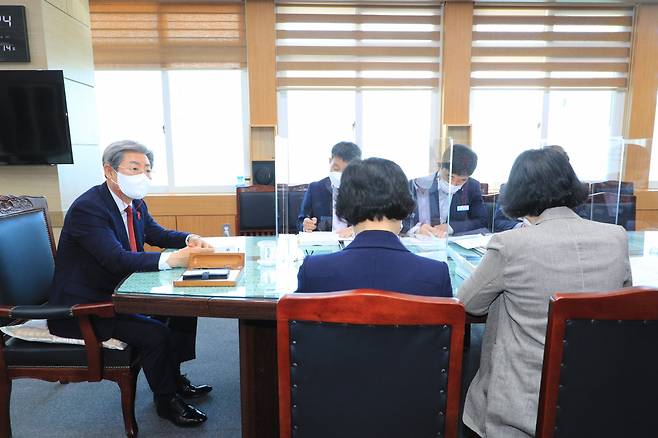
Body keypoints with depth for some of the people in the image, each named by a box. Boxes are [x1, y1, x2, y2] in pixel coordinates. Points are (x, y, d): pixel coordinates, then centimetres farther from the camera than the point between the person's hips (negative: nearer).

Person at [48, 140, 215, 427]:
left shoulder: (136, 204, 3)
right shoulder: (87, 207, -24)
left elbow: (158, 234, 15)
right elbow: (117, 259, -34)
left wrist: (190, 240, -7)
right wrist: (170, 259, -45)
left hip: (117, 294, 9)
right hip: (83, 307, -9)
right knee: (154, 333, -23)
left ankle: (173, 378, 21)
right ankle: (166, 400, 3)